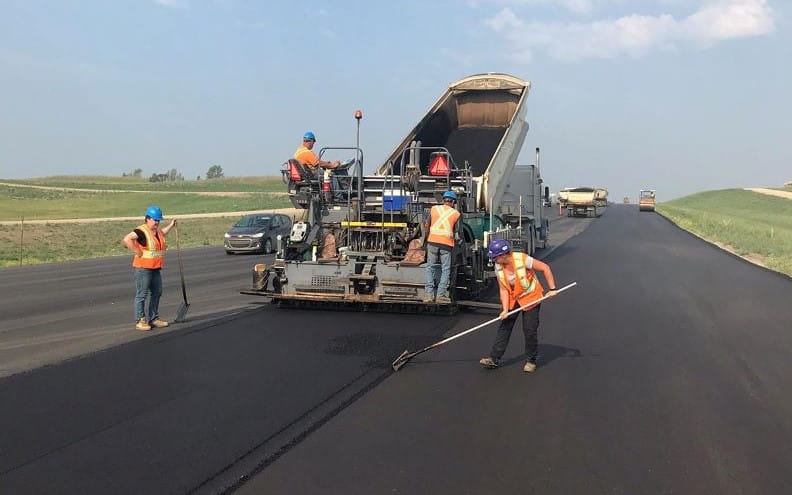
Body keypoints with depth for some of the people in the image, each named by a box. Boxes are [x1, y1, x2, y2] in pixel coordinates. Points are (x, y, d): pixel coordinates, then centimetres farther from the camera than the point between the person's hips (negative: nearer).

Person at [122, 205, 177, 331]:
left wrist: (171, 225, 30)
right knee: (141, 295, -1)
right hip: (143, 268, -9)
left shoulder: (157, 231, 12)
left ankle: (154, 318, 27)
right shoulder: (141, 231, -16)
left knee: (157, 293, 16)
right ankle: (140, 321, 6)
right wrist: (137, 251, -23)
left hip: (155, 268, 9)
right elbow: (127, 239, -29)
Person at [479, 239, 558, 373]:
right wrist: (505, 309, -18)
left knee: (530, 330, -2)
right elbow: (503, 289, -8)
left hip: (530, 297, -4)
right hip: (512, 299, 4)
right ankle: (494, 359, 4)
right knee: (504, 326, 1)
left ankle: (531, 361, 15)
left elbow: (545, 268, -18)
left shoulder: (523, 260, -27)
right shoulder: (498, 267, -12)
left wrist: (552, 289, -17)